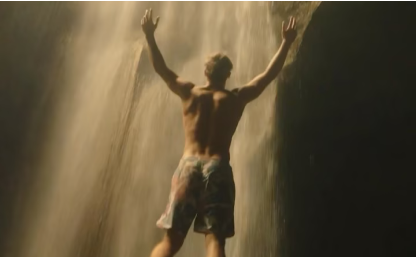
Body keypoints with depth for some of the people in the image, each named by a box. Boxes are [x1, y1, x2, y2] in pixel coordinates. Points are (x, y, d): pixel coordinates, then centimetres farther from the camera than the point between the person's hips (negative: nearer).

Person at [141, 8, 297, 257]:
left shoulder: (189, 92, 10)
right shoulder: (237, 97, 9)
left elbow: (161, 68, 19)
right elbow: (270, 74, 15)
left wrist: (150, 36, 25)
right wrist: (287, 42, 23)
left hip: (189, 166, 1)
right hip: (219, 169, -1)